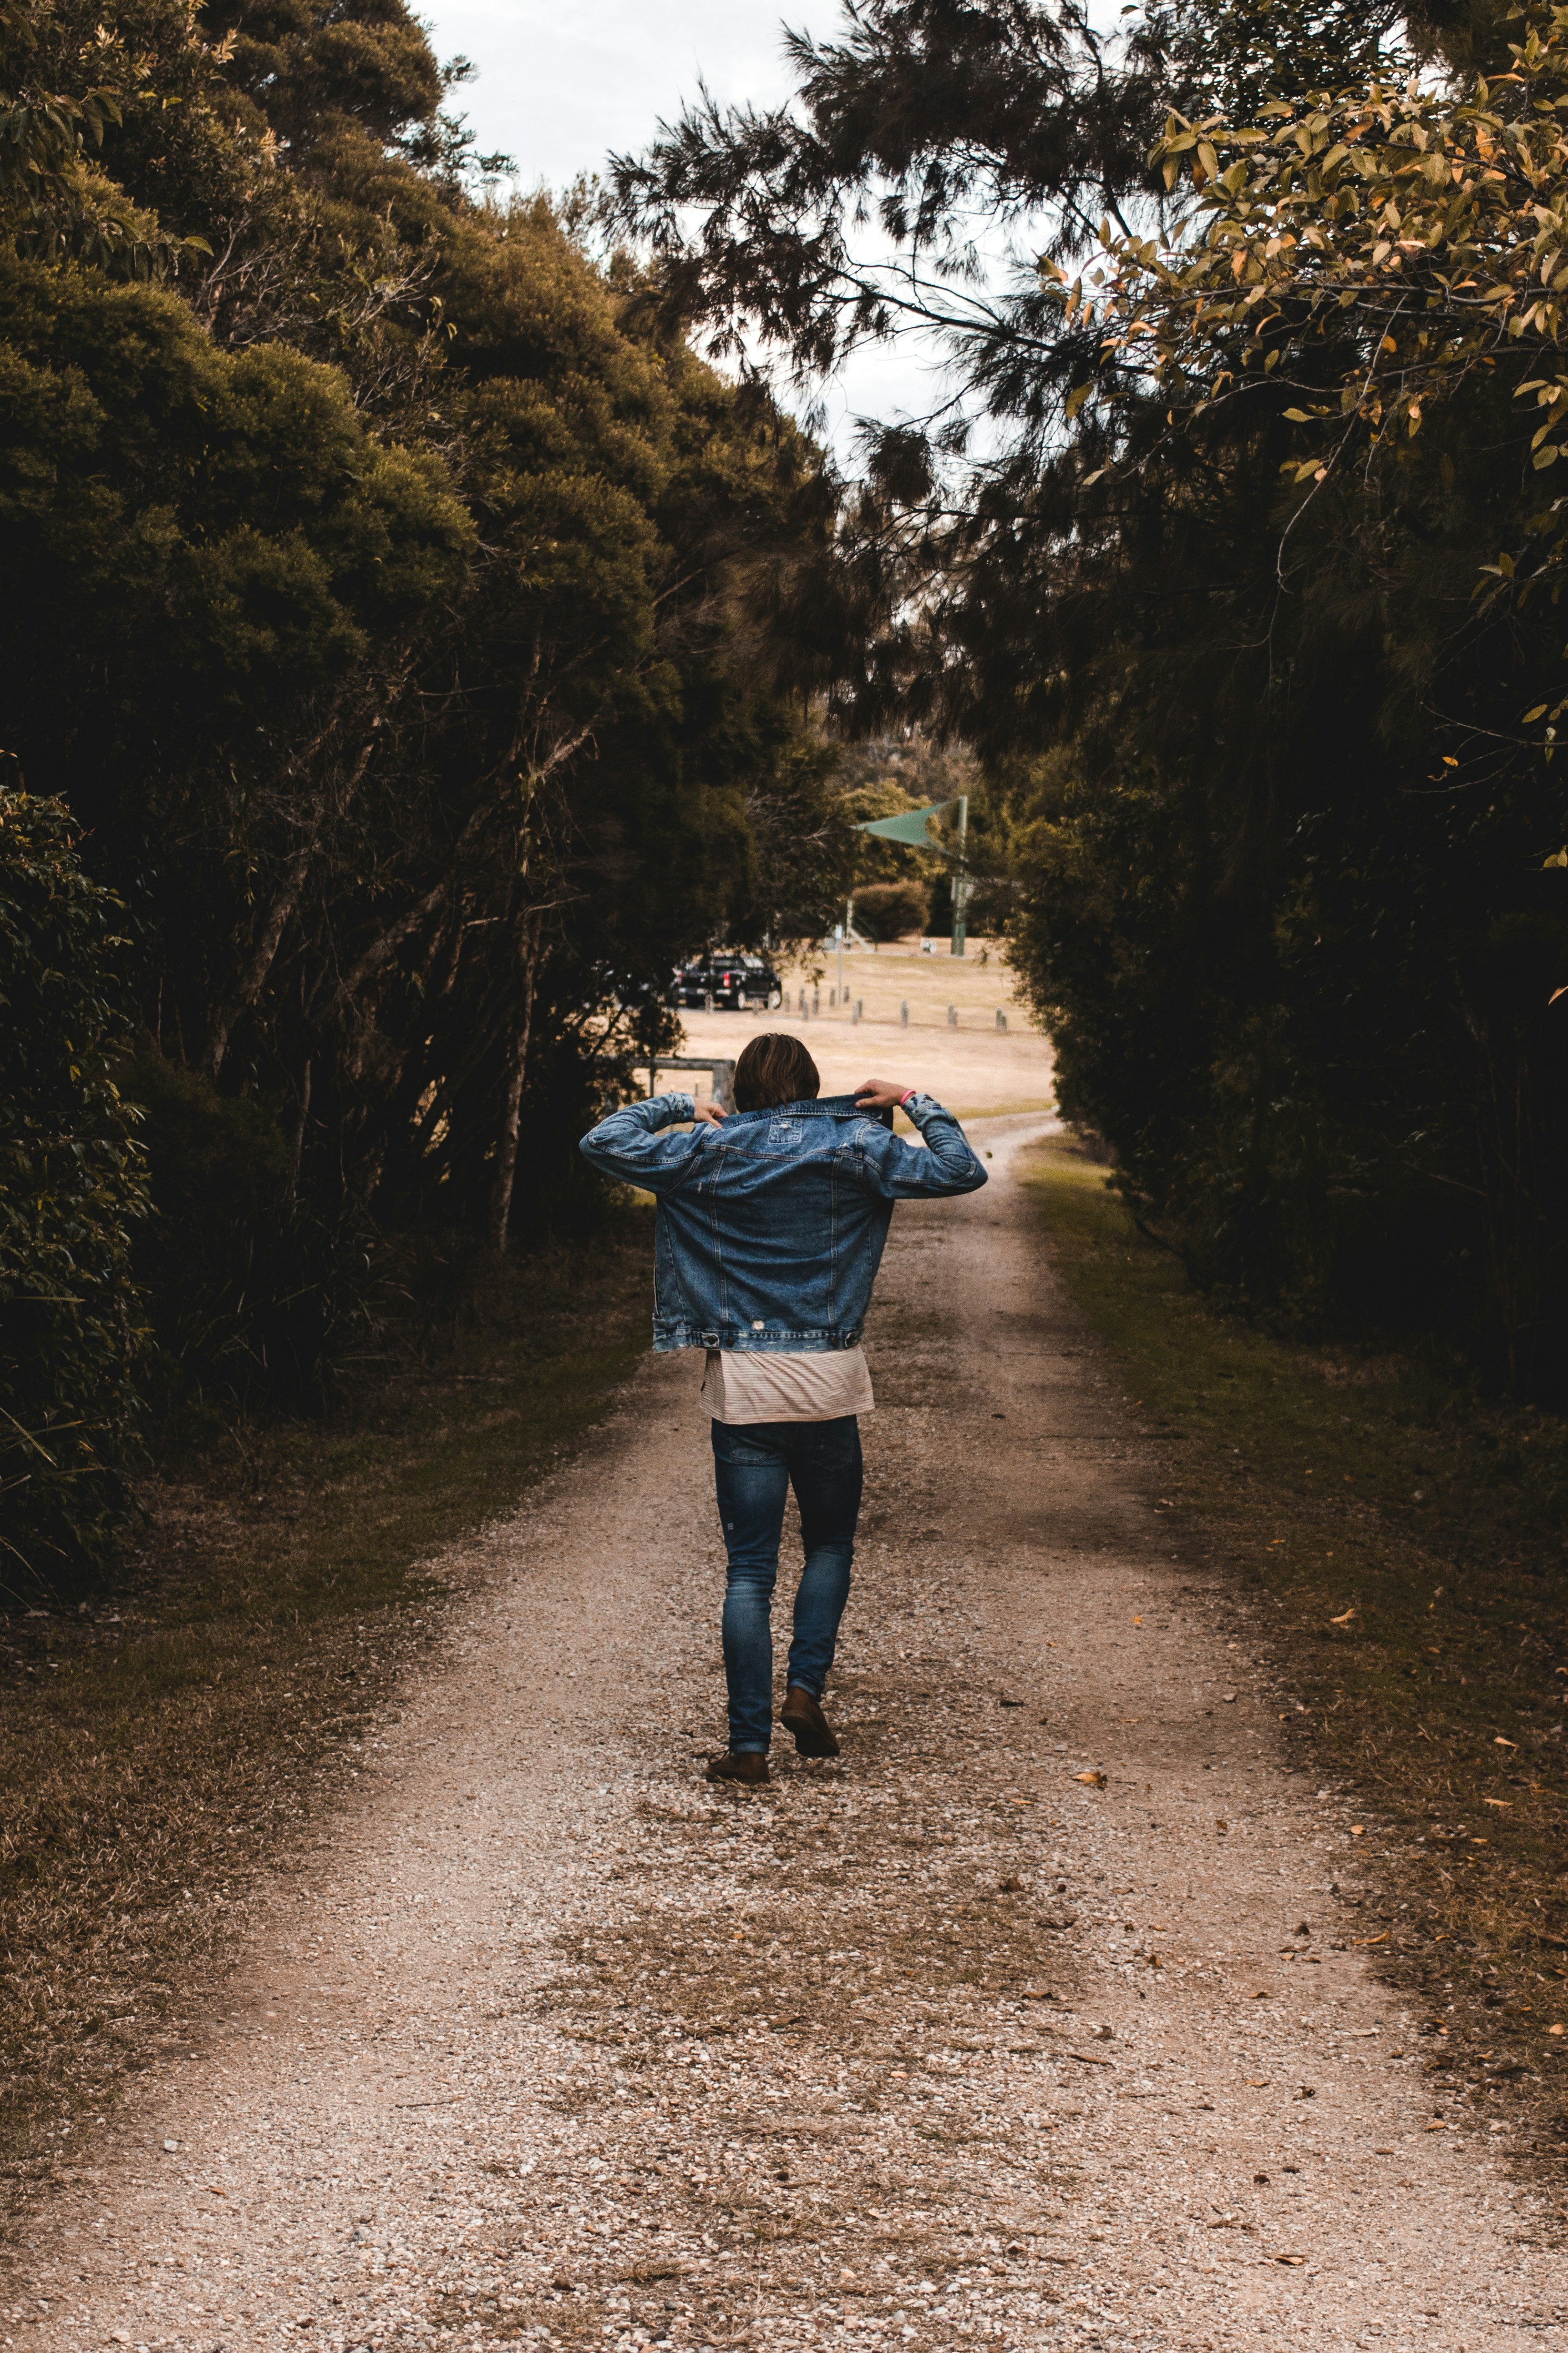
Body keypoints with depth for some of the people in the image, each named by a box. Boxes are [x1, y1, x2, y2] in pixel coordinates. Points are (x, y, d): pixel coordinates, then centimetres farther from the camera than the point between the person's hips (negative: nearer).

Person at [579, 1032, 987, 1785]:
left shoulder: (710, 1150, 2)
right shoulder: (854, 1146, 1)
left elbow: (604, 1143, 6)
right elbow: (961, 1171, 1)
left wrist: (674, 1108, 19)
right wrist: (916, 1103, 12)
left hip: (743, 1384, 0)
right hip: (829, 1382, 0)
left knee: (749, 1569, 2)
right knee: (830, 1543, 20)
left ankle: (750, 1743, 0)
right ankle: (805, 1687, 3)